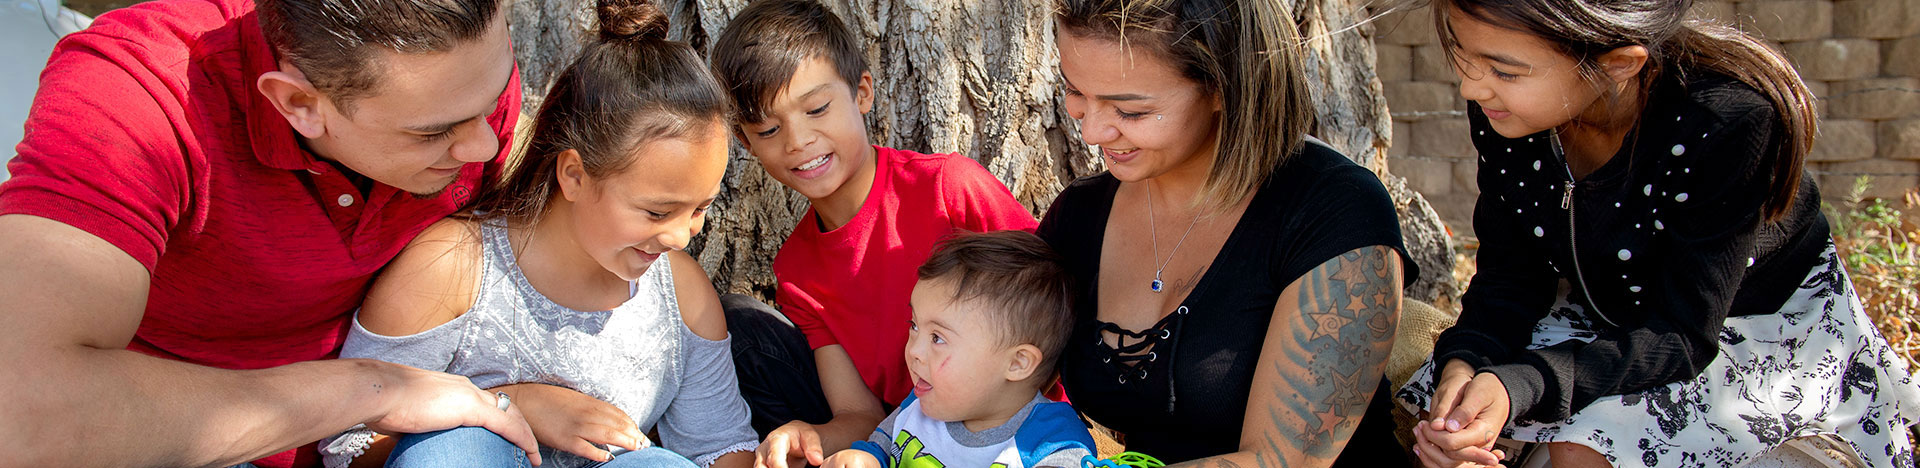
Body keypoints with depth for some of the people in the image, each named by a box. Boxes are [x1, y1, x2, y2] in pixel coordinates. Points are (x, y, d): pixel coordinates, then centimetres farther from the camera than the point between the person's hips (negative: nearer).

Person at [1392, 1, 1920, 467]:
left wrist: (1519, 386, -45)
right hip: (1606, 316, 5)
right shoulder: (1499, 107, -20)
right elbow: (1512, 275, -10)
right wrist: (1465, 362, -33)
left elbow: (1683, 335, -30)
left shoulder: (1727, 120, -35)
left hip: (1755, 327, -5)